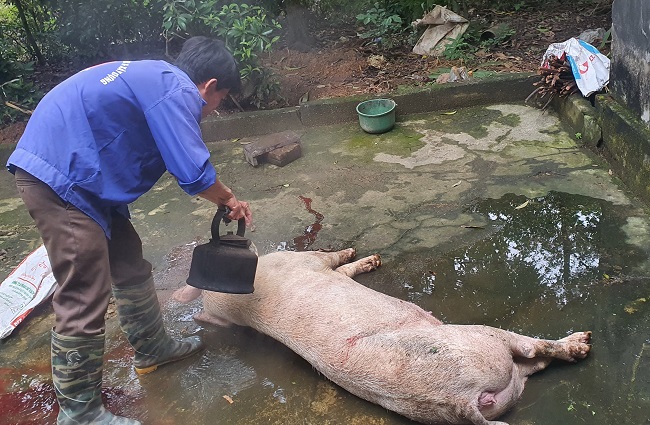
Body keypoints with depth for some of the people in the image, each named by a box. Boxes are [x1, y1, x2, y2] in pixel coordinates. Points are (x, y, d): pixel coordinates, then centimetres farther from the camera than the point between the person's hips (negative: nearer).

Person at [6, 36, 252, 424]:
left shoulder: (157, 78, 18)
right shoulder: (177, 92, -14)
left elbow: (183, 162, 26)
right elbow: (195, 174, -18)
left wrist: (225, 199, 25)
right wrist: (229, 199, 3)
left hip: (75, 173, 11)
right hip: (58, 177, -11)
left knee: (129, 265, 19)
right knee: (85, 300, -6)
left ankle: (153, 349, 37)